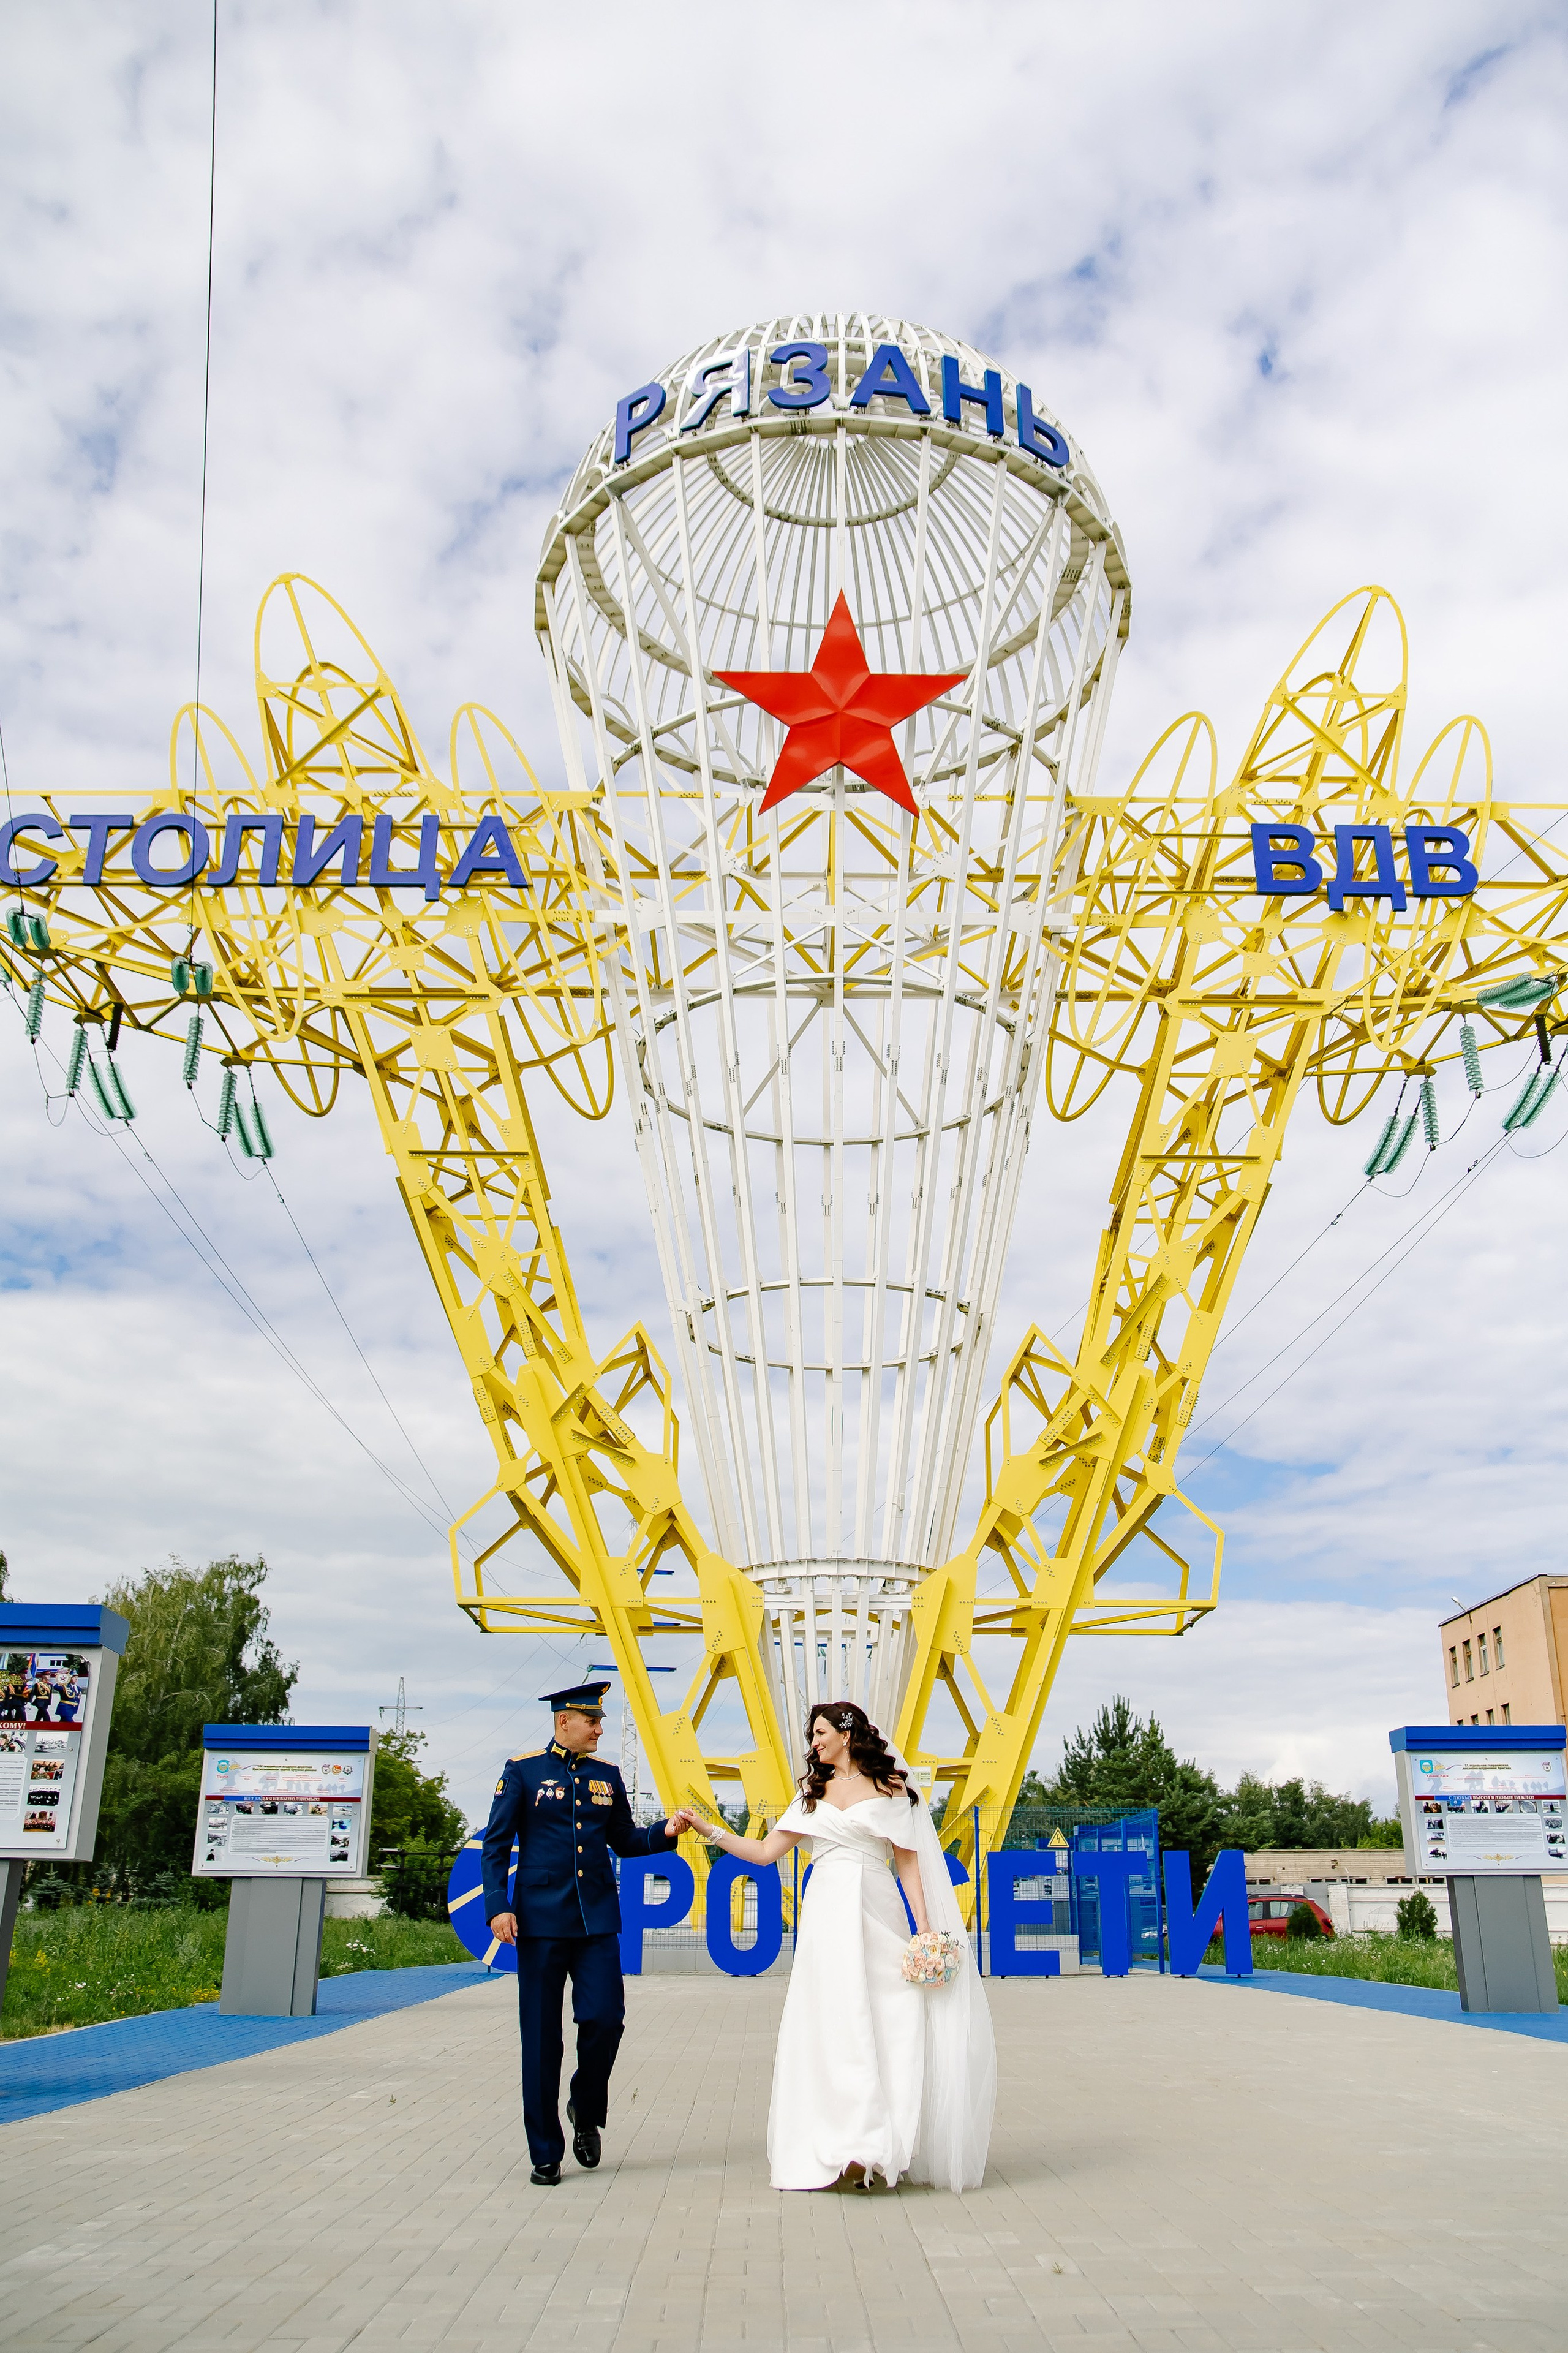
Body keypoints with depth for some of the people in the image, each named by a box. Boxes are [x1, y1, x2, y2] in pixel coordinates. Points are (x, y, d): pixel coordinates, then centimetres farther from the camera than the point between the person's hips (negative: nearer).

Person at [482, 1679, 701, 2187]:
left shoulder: (607, 1775, 11)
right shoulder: (523, 1771, 0)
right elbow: (496, 1844, -1)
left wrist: (665, 1832, -2)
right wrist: (498, 1906, -11)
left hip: (597, 1919, 3)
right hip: (540, 1919, -3)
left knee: (604, 2018, -8)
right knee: (541, 2040, 2)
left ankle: (586, 2110, 21)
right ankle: (545, 2154, 15)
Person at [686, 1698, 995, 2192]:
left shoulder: (890, 1787, 7)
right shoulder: (814, 1793, 16)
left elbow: (908, 1861, 4)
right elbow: (765, 1851, 14)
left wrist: (926, 1929, -4)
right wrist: (710, 1831, 5)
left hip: (877, 1915, -2)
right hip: (827, 1918, 3)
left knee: (883, 2027, -5)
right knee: (831, 2027, -3)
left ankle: (874, 2148, 1)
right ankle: (841, 2150, -1)